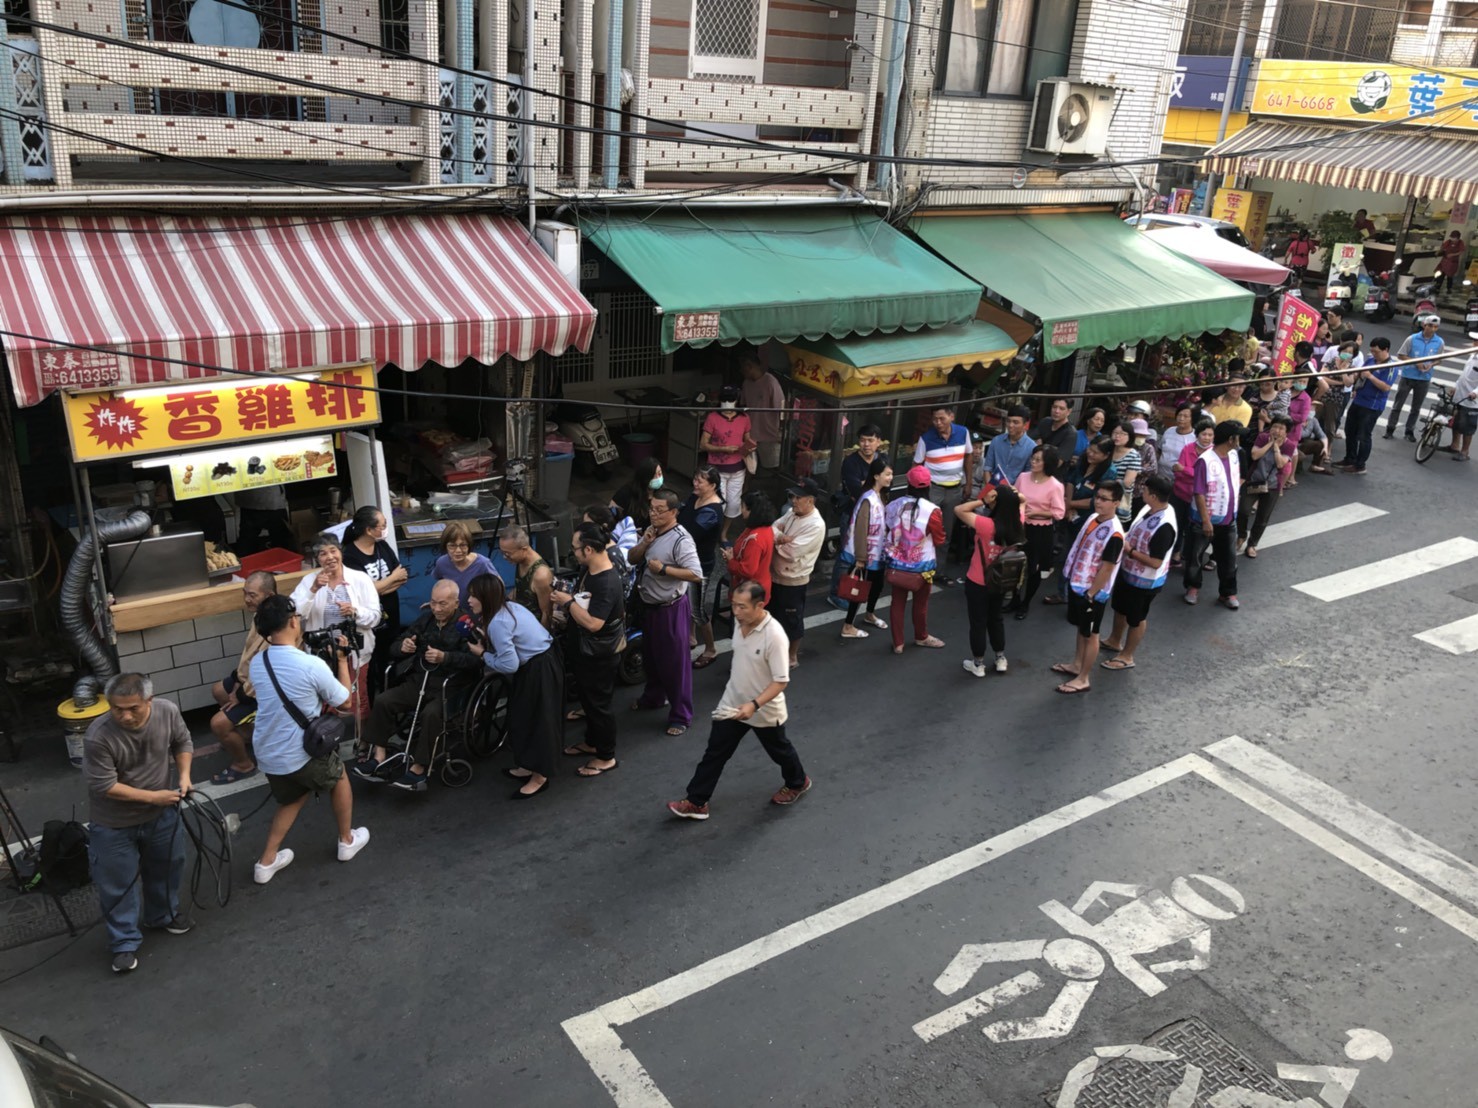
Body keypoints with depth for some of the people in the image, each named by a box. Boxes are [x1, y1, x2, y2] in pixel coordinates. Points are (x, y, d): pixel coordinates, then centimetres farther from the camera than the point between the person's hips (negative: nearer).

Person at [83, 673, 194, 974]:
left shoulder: (168, 712, -21)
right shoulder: (98, 737, -34)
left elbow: (182, 742, 0)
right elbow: (105, 786, -26)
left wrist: (184, 774, -14)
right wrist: (153, 796, -24)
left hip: (161, 815, 4)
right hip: (114, 825, -4)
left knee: (166, 869, 24)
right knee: (118, 885, 9)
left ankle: (164, 915, 50)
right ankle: (125, 943, 29)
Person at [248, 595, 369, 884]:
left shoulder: (256, 663, -2)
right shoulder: (312, 665, -23)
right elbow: (345, 702, -8)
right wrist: (342, 660, 1)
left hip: (267, 756, 5)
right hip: (302, 753, -5)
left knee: (291, 799, 30)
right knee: (339, 776, 25)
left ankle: (267, 861, 24)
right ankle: (347, 841, 39)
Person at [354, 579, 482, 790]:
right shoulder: (425, 619, 14)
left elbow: (475, 660, -18)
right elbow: (396, 649, 18)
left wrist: (444, 657, -26)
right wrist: (403, 647, -6)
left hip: (449, 687, -6)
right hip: (418, 681, 6)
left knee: (431, 714, -33)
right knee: (382, 701, -12)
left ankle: (419, 768, -23)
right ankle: (379, 757, -8)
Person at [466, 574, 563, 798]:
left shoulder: (497, 622, -23)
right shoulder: (509, 607, 5)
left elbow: (509, 665, -23)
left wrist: (483, 654, -10)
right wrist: (486, 639, 7)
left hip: (539, 670, -10)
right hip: (543, 661, 10)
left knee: (536, 720, 1)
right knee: (525, 716, 20)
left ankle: (539, 777, 13)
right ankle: (528, 767, 32)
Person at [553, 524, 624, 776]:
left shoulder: (607, 583, -30)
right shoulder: (588, 570, 1)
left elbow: (593, 623, -33)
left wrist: (568, 602, -24)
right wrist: (567, 601, 1)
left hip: (599, 656, -10)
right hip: (584, 650, 10)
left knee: (599, 704, 4)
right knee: (587, 700, 24)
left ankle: (606, 757, 19)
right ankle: (592, 742, 43)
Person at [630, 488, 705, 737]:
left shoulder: (681, 540, -23)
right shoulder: (651, 531, 4)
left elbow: (696, 574, -30)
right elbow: (632, 559, 10)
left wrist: (663, 569, -28)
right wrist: (644, 543, -10)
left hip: (671, 608, -9)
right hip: (649, 604, 9)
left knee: (675, 662, 0)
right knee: (651, 655, 25)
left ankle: (680, 715, 11)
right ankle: (654, 696, 47)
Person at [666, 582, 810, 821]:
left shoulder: (774, 636, -31)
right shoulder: (740, 622, -9)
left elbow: (781, 681, -28)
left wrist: (754, 705, -37)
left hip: (765, 709, -5)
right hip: (732, 703, 5)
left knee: (779, 750, 20)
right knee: (714, 752, 7)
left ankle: (797, 783, 48)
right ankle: (696, 802, 17)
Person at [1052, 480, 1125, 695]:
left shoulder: (1114, 534, -27)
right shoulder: (1093, 518, 0)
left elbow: (1106, 569, -24)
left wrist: (1090, 594, -19)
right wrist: (1072, 577, 17)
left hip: (1093, 592, -8)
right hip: (1077, 583, 8)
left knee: (1090, 634, 7)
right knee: (1081, 628, 24)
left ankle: (1083, 679, 19)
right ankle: (1077, 665, 42)